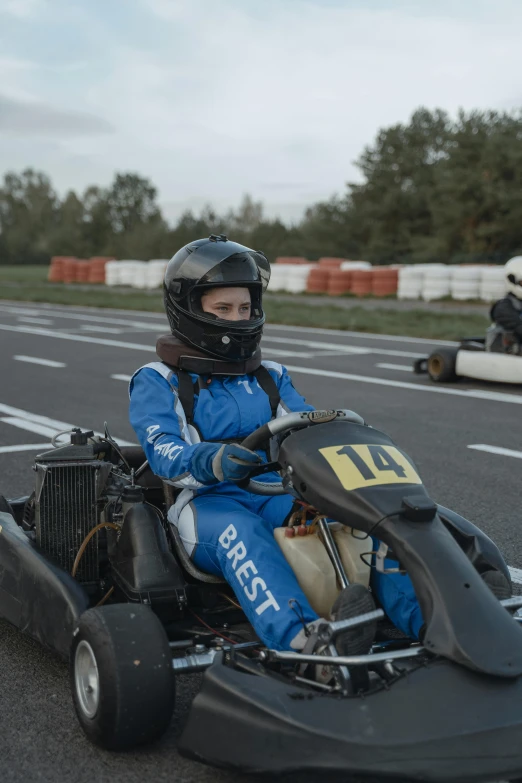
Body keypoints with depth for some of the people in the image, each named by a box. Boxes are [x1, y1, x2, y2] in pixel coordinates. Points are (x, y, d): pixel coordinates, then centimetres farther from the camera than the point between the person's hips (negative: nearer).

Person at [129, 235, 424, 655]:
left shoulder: (271, 378, 24)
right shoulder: (157, 383, 9)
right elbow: (164, 452, -8)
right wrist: (211, 461, -31)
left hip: (279, 496, 4)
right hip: (208, 503, -4)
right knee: (240, 532, -39)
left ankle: (425, 619, -45)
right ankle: (306, 641, -63)